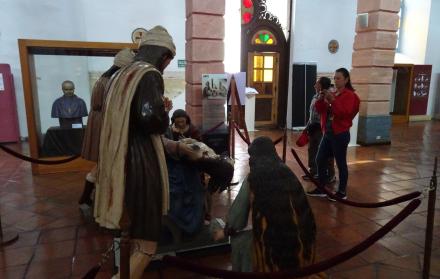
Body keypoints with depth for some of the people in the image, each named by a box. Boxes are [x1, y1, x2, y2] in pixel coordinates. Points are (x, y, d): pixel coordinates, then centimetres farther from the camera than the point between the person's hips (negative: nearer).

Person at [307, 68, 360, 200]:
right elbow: (319, 110, 9)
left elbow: (345, 113, -22)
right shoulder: (331, 94, 12)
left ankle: (342, 192, 15)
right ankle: (321, 189, 21)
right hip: (328, 132, 8)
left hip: (340, 134, -7)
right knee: (320, 160, 9)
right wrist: (321, 99, -8)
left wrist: (333, 100, -26)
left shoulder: (350, 95, -8)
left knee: (341, 163, 2)